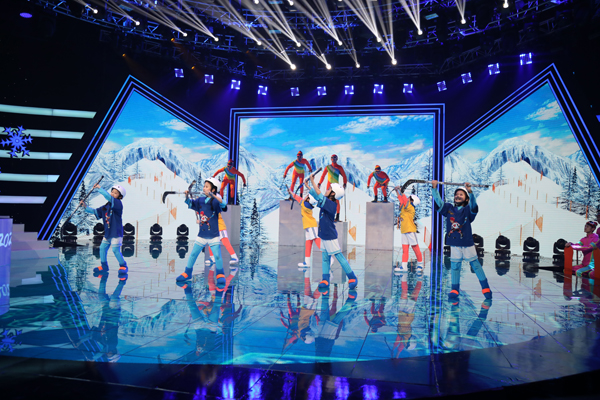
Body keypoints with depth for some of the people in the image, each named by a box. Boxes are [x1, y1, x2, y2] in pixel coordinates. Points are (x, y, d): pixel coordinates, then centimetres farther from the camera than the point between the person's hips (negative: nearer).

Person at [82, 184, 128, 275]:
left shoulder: (118, 203, -11)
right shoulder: (106, 206, 12)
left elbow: (108, 197, -27)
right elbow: (95, 212, 17)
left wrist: (99, 188, -22)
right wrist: (86, 206, 4)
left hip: (116, 233, -8)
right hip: (107, 233, 8)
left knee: (115, 250, -11)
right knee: (102, 248, 12)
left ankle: (123, 266, 3)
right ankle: (104, 266, 27)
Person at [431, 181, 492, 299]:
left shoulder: (468, 210, -3)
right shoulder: (449, 208, 6)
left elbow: (473, 204, -23)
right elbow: (438, 202, -3)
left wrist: (470, 191, -39)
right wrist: (434, 188, -15)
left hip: (468, 243, -2)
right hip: (454, 244, 2)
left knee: (475, 264, 7)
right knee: (455, 266, 5)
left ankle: (485, 288, 20)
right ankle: (455, 289, 14)